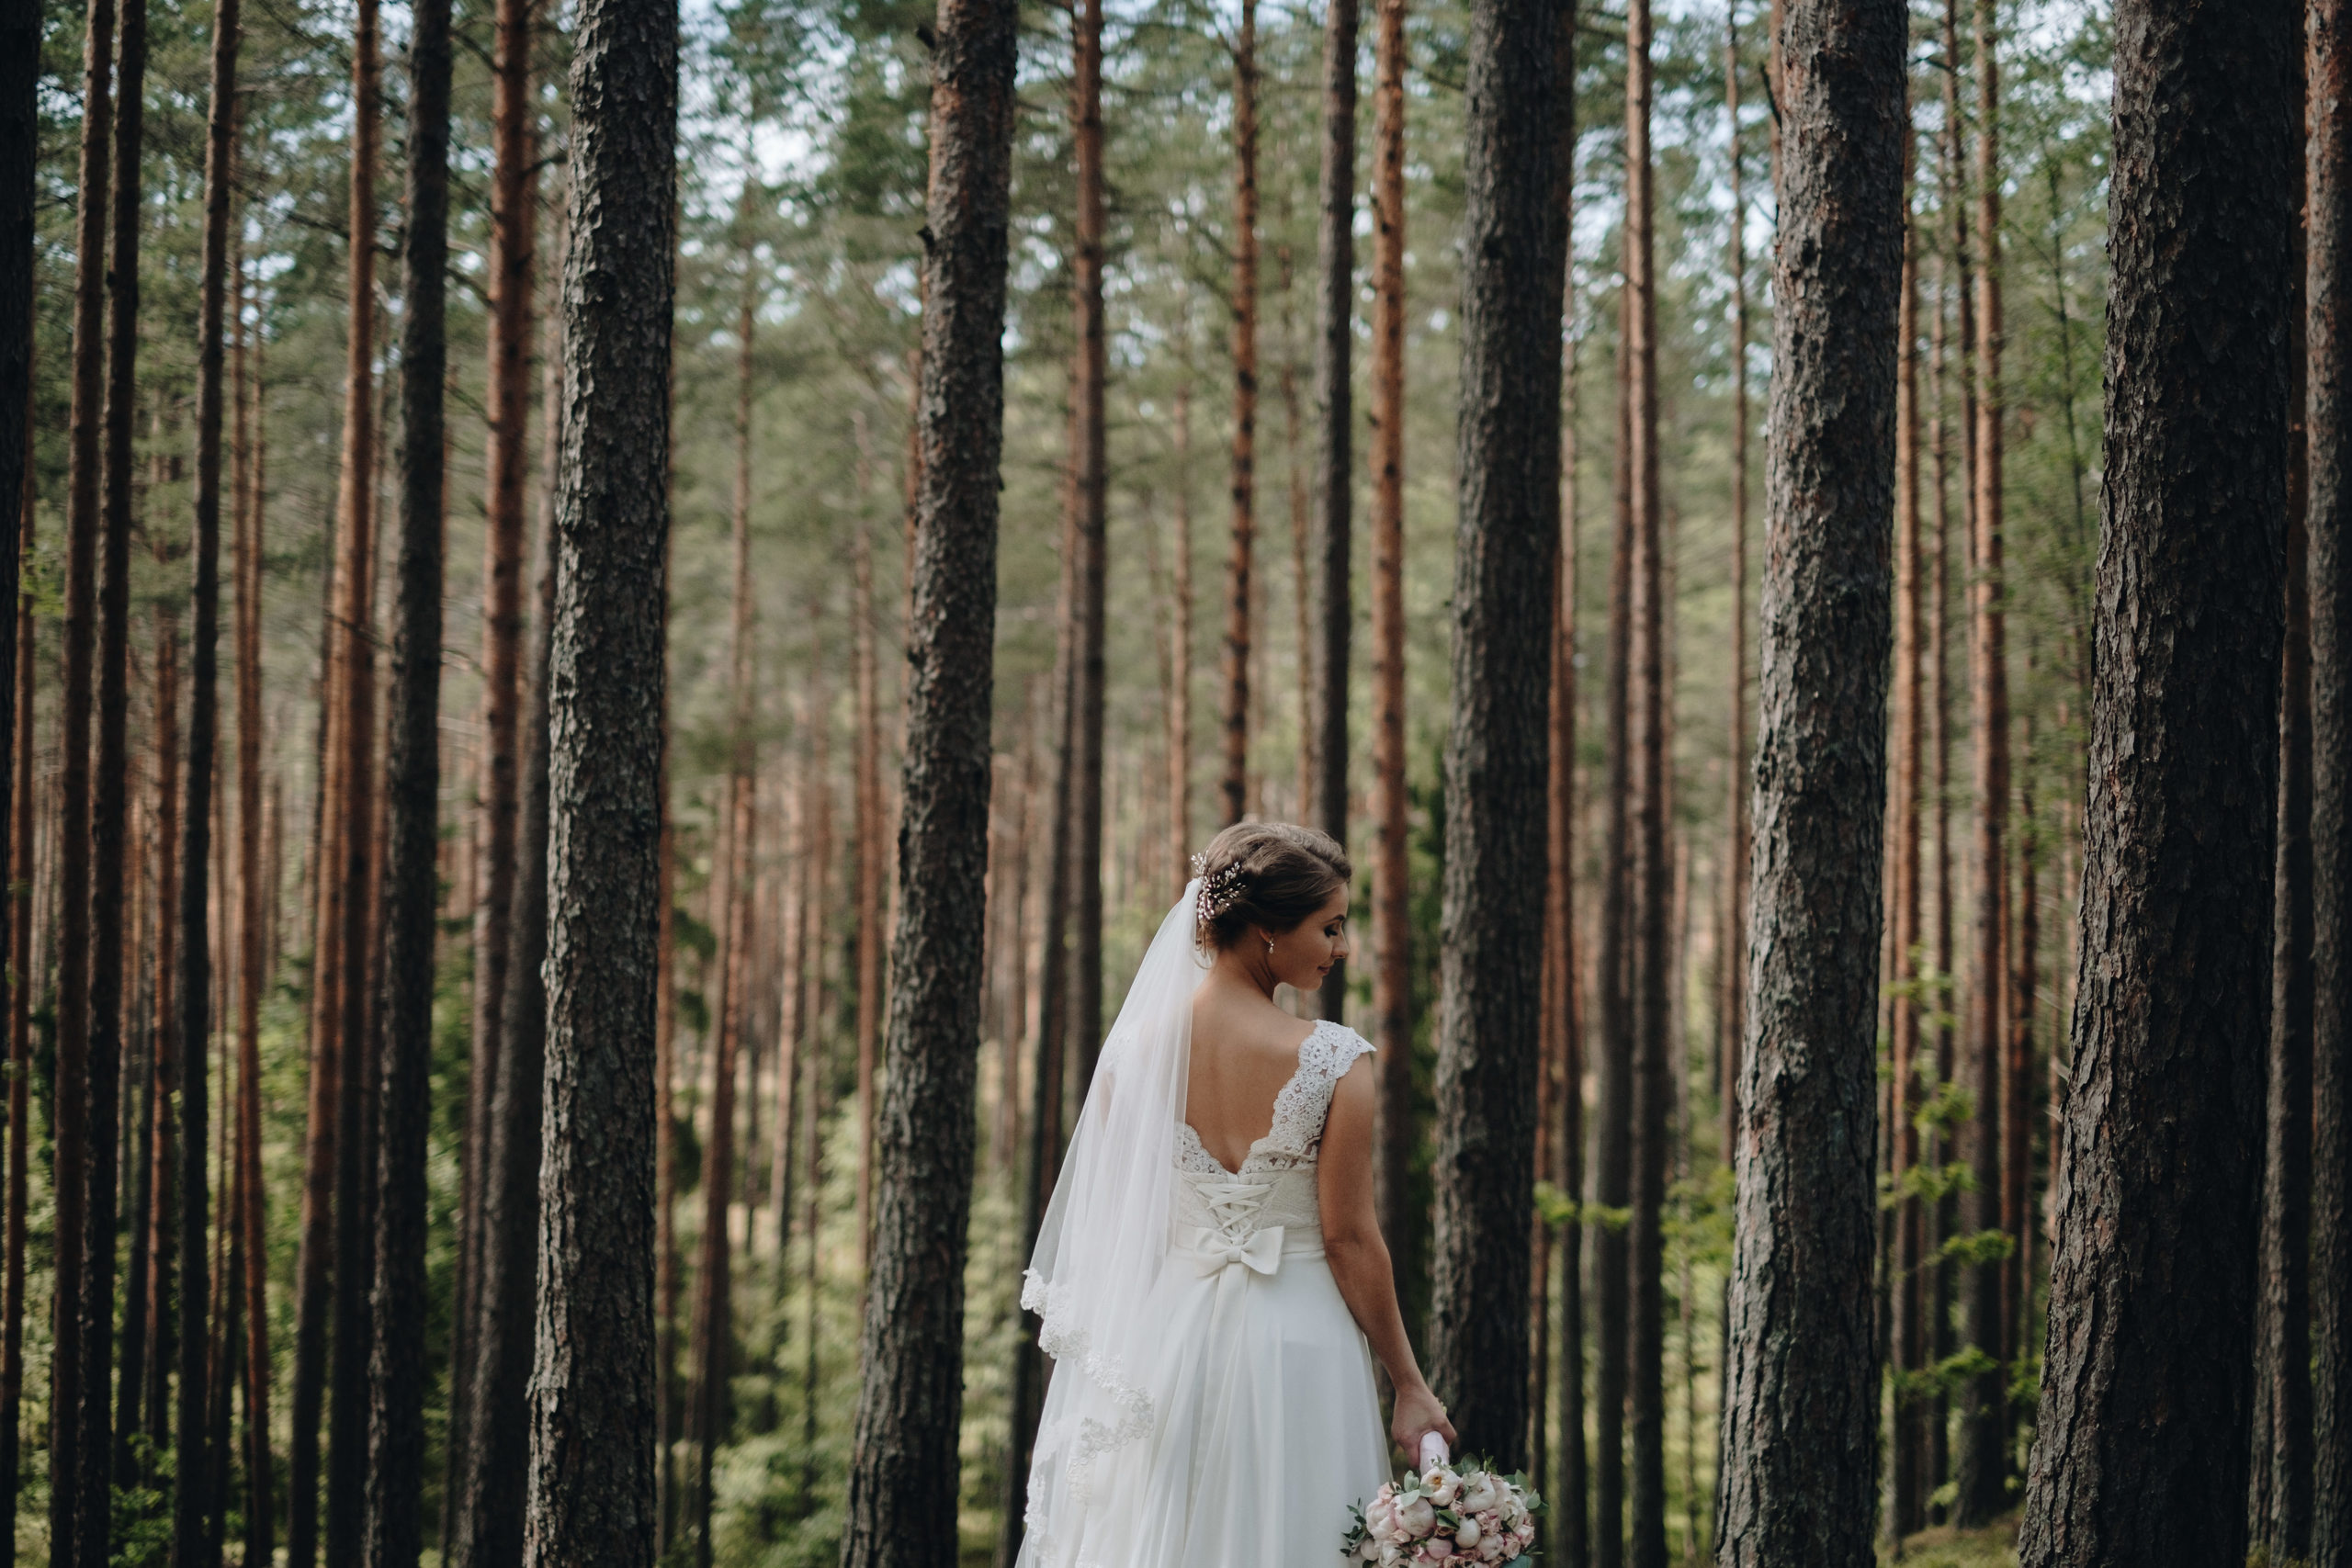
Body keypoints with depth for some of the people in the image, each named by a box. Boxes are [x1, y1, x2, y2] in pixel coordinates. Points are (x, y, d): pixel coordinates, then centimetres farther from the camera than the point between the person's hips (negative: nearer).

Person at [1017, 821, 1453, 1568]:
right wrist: (1409, 1385, -1)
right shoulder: (1334, 1061, -13)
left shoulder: (1136, 1047, -2)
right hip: (1297, 1352, -4)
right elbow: (1349, 1239, -10)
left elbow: (1111, 1223, 5)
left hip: (1162, 1338, 4)